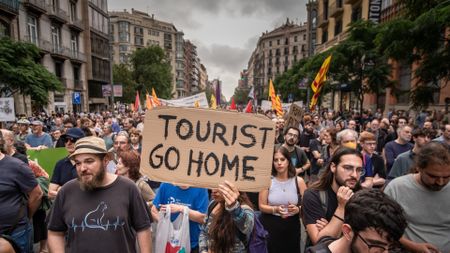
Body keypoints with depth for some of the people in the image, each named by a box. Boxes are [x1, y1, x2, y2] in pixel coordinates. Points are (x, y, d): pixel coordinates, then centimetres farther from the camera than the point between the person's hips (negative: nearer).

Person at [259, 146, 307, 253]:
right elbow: (262, 206, -5)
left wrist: (298, 209, -19)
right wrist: (275, 209, -21)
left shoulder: (298, 181, -4)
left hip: (292, 226, 1)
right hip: (270, 226, -1)